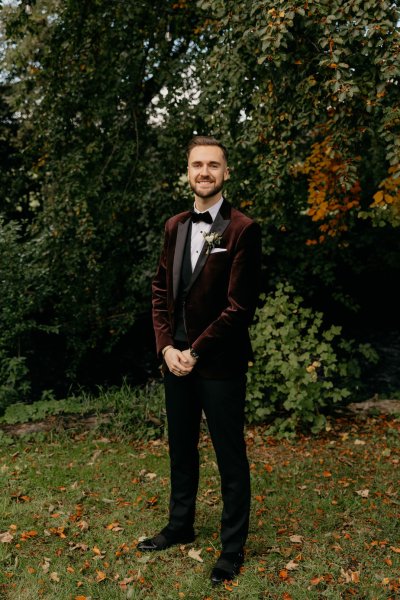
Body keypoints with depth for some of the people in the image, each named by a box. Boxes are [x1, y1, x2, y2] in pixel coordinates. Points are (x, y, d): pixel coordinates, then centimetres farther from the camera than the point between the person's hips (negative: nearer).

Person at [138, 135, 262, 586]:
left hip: (219, 362, -6)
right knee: (181, 449, 20)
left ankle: (233, 548, 23)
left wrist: (195, 352, -14)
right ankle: (180, 526, 39)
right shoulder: (175, 226, 8)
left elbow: (240, 306, -16)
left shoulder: (242, 230, -12)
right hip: (176, 358, 6)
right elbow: (161, 290, 9)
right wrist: (166, 346, -4)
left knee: (230, 459, 7)